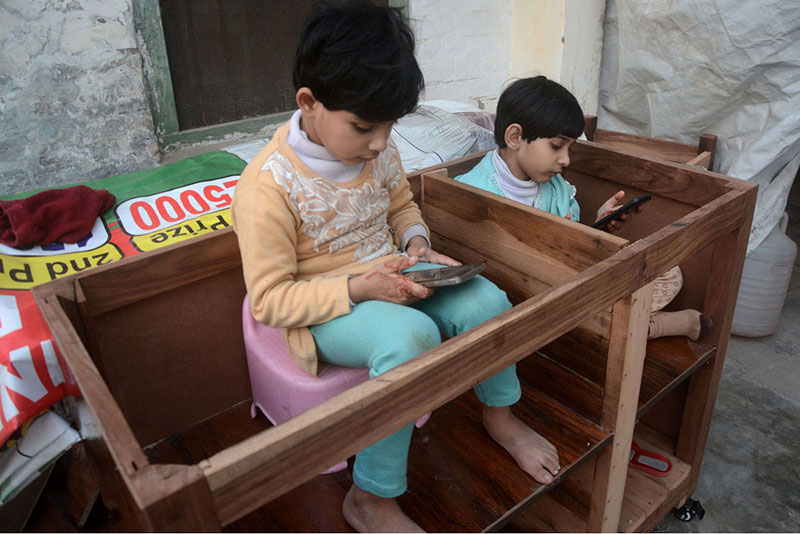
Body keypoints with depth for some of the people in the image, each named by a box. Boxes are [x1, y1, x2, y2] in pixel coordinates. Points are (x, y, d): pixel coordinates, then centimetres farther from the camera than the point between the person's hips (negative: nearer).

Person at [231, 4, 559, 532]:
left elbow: (402, 205, 17)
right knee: (410, 336, -34)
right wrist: (359, 288, -28)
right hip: (324, 307, -6)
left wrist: (416, 243, -5)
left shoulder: (377, 149, -2)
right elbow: (270, 301, -19)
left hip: (390, 277, 7)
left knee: (486, 300, -13)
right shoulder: (267, 187, -22)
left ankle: (500, 414, 17)